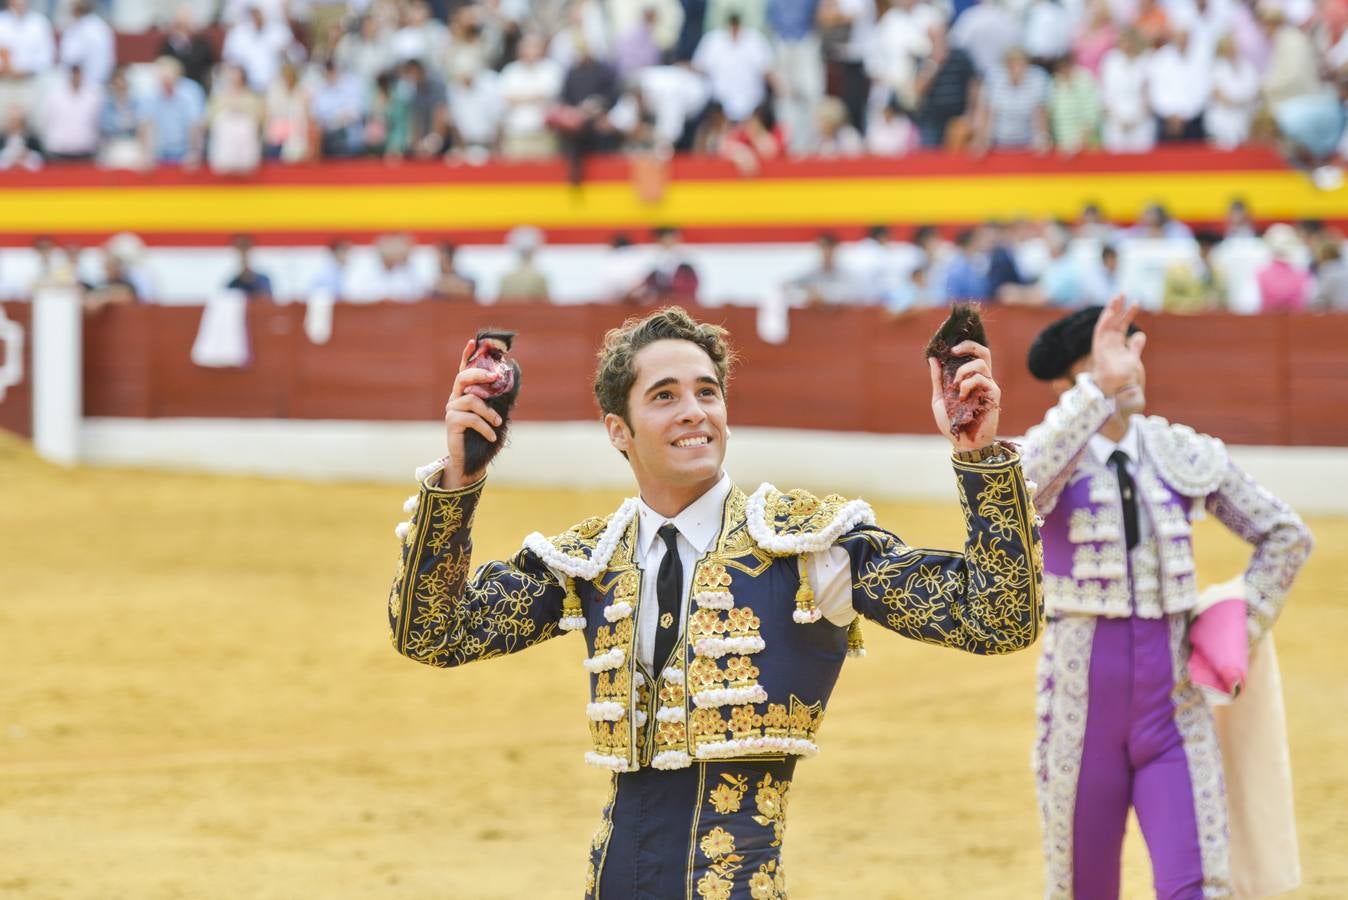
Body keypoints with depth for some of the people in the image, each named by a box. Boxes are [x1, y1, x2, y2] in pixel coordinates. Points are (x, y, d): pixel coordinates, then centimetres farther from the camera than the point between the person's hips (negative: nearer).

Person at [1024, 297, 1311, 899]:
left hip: (1175, 709, 2)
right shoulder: (1051, 455, -6)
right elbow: (1019, 491, -34)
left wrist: (1247, 628, 6)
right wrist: (1100, 388, -38)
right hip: (1081, 708, -2)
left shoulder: (1186, 456, 3)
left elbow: (1285, 535, 15)